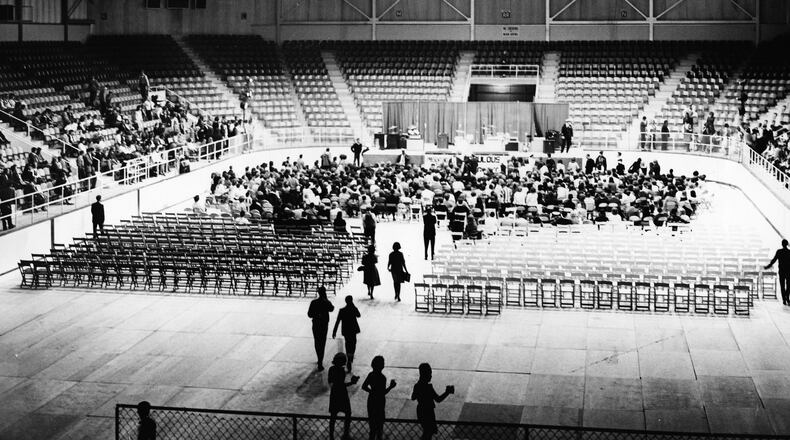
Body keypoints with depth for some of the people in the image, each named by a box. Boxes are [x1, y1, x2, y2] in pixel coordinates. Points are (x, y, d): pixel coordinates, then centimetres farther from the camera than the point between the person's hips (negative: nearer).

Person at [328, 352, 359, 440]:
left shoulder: (331, 369, -3)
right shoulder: (341, 371, -23)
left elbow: (329, 381, 8)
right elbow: (342, 385, -24)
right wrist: (352, 382, -16)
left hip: (333, 394, 6)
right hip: (342, 395, -6)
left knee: (333, 416, 13)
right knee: (348, 414, 13)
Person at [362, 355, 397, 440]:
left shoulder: (371, 375, -3)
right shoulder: (382, 378, -23)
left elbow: (364, 387, 4)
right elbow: (383, 393, -22)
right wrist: (391, 386, -11)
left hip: (371, 400, 7)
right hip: (379, 402, -7)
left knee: (372, 421, 19)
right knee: (379, 423, 7)